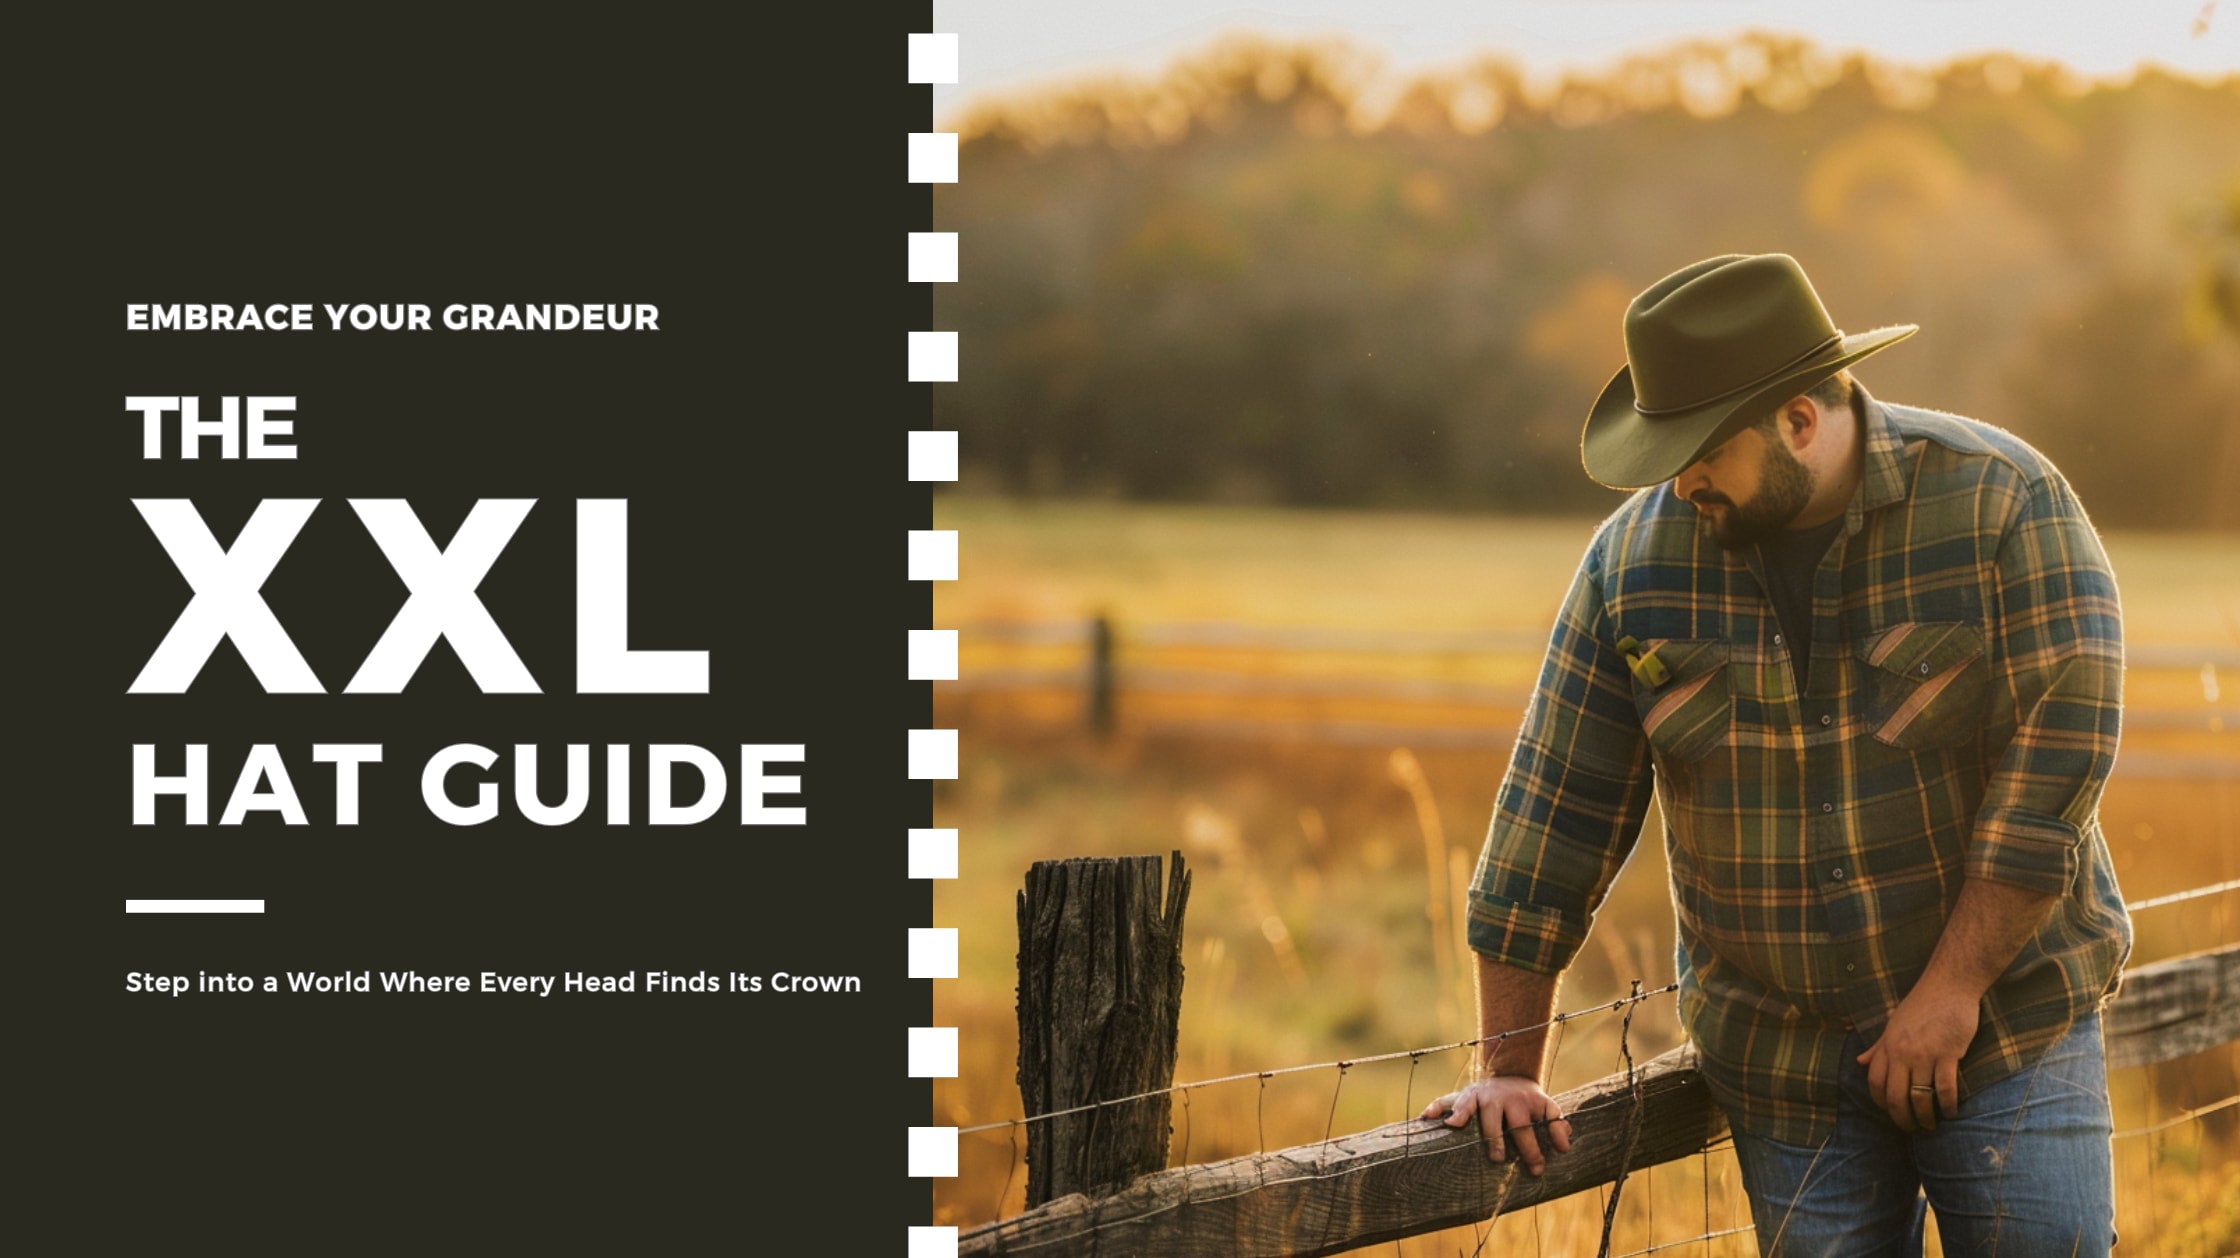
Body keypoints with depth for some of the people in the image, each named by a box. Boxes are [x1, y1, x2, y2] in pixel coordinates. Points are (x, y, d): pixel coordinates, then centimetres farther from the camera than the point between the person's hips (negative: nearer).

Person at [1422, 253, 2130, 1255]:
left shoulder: (2001, 501, -11)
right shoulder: (1635, 561, -3)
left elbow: (2057, 757, -15)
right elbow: (1555, 811, 0)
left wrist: (1954, 991, -17)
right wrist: (1509, 1066, -1)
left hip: (2008, 1024, -2)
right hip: (1782, 1063, 2)